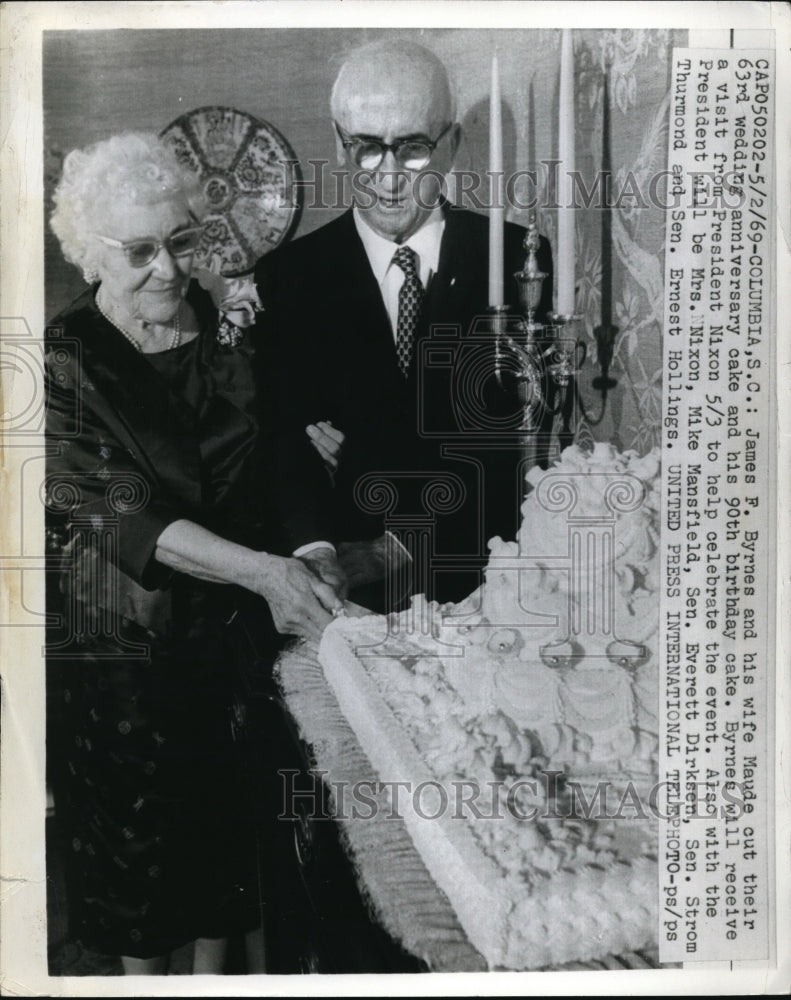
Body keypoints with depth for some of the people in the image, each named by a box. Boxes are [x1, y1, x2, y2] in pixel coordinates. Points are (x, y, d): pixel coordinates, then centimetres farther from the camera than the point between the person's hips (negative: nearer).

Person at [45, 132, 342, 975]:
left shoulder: (227, 329, -2)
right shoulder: (65, 362, -13)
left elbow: (270, 461, 9)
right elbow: (120, 518, -21)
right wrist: (264, 570, -31)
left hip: (230, 630, 3)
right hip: (119, 649, -3)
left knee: (228, 820, 16)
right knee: (135, 833, 15)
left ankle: (216, 967, 40)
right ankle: (143, 970, 41)